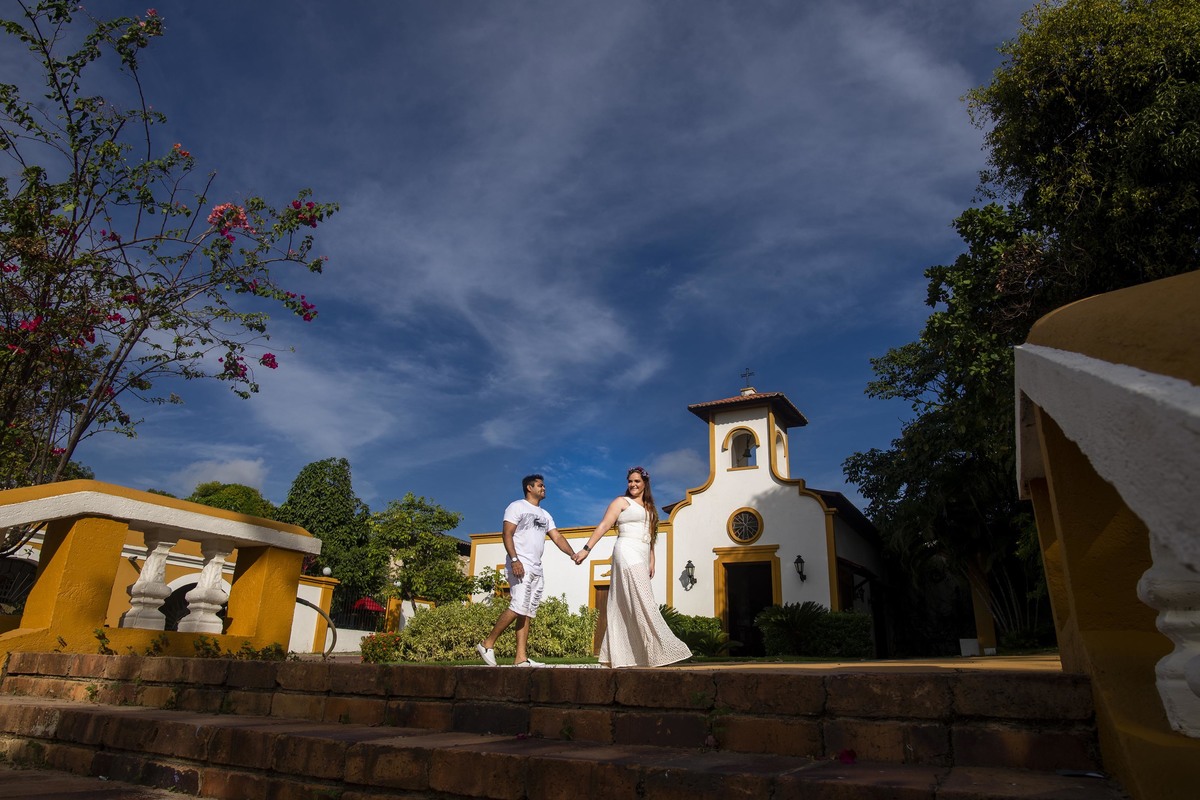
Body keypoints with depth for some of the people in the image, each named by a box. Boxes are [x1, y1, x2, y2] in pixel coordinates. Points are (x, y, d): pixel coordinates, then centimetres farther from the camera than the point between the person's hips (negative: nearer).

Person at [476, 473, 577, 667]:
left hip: (536, 569, 8)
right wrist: (514, 559, -22)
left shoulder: (545, 515, 22)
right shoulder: (517, 507, 1)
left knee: (527, 613, 2)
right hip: (520, 566, -8)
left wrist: (572, 554, -5)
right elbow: (507, 534, -9)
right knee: (518, 607, -18)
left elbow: (557, 537, 13)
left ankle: (521, 658, 0)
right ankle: (487, 644, -7)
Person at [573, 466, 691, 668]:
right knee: (643, 603, -11)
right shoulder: (622, 502, 3)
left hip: (640, 558, 7)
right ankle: (657, 650, -12)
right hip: (627, 553, -7)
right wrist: (586, 549, -12)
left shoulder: (649, 508, 24)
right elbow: (603, 526, -4)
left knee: (625, 607, 6)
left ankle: (616, 656, 8)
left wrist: (652, 561, 15)